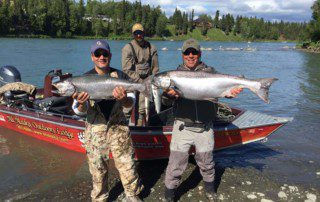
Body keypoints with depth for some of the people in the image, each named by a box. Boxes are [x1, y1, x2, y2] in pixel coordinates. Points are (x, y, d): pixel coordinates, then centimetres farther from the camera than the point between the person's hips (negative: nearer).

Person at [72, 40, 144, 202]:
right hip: (95, 131, 0)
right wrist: (81, 104, -31)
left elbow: (131, 103, -6)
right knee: (98, 170, 14)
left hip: (119, 129, 0)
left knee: (127, 166, 9)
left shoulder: (120, 76, -2)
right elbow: (80, 111, -7)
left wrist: (124, 99, -29)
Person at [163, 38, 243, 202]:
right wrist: (169, 92, -31)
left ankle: (209, 186, 46)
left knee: (206, 161, 19)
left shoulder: (210, 72, 4)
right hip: (183, 126, -1)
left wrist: (230, 92, -30)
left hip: (205, 127, 1)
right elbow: (167, 90, -8)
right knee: (176, 162, 1)